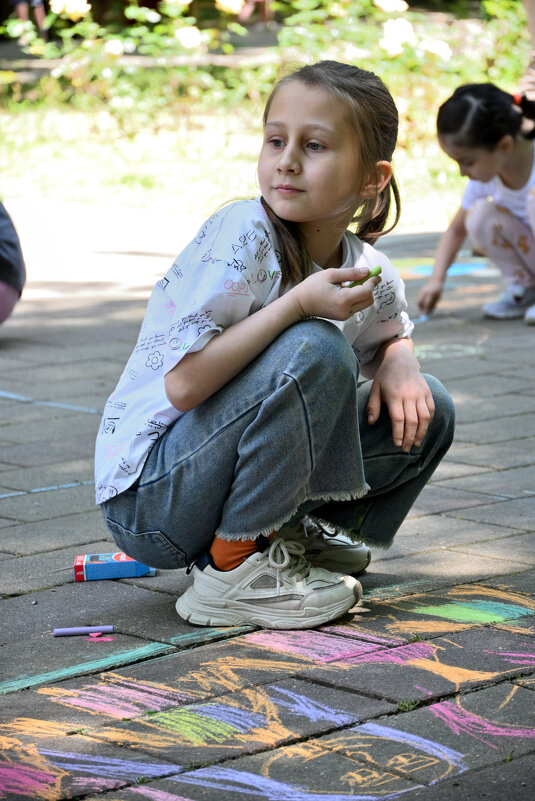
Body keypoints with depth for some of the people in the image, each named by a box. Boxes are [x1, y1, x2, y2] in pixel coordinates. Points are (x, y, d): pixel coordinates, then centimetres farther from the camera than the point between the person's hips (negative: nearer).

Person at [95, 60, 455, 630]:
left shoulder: (371, 273, -1)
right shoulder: (244, 236, -21)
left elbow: (394, 336, 22)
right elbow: (183, 384, -27)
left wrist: (398, 367, -3)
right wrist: (298, 303, -31)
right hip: (146, 499, -7)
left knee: (424, 413, 2)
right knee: (313, 351, -29)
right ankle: (234, 570, -17)